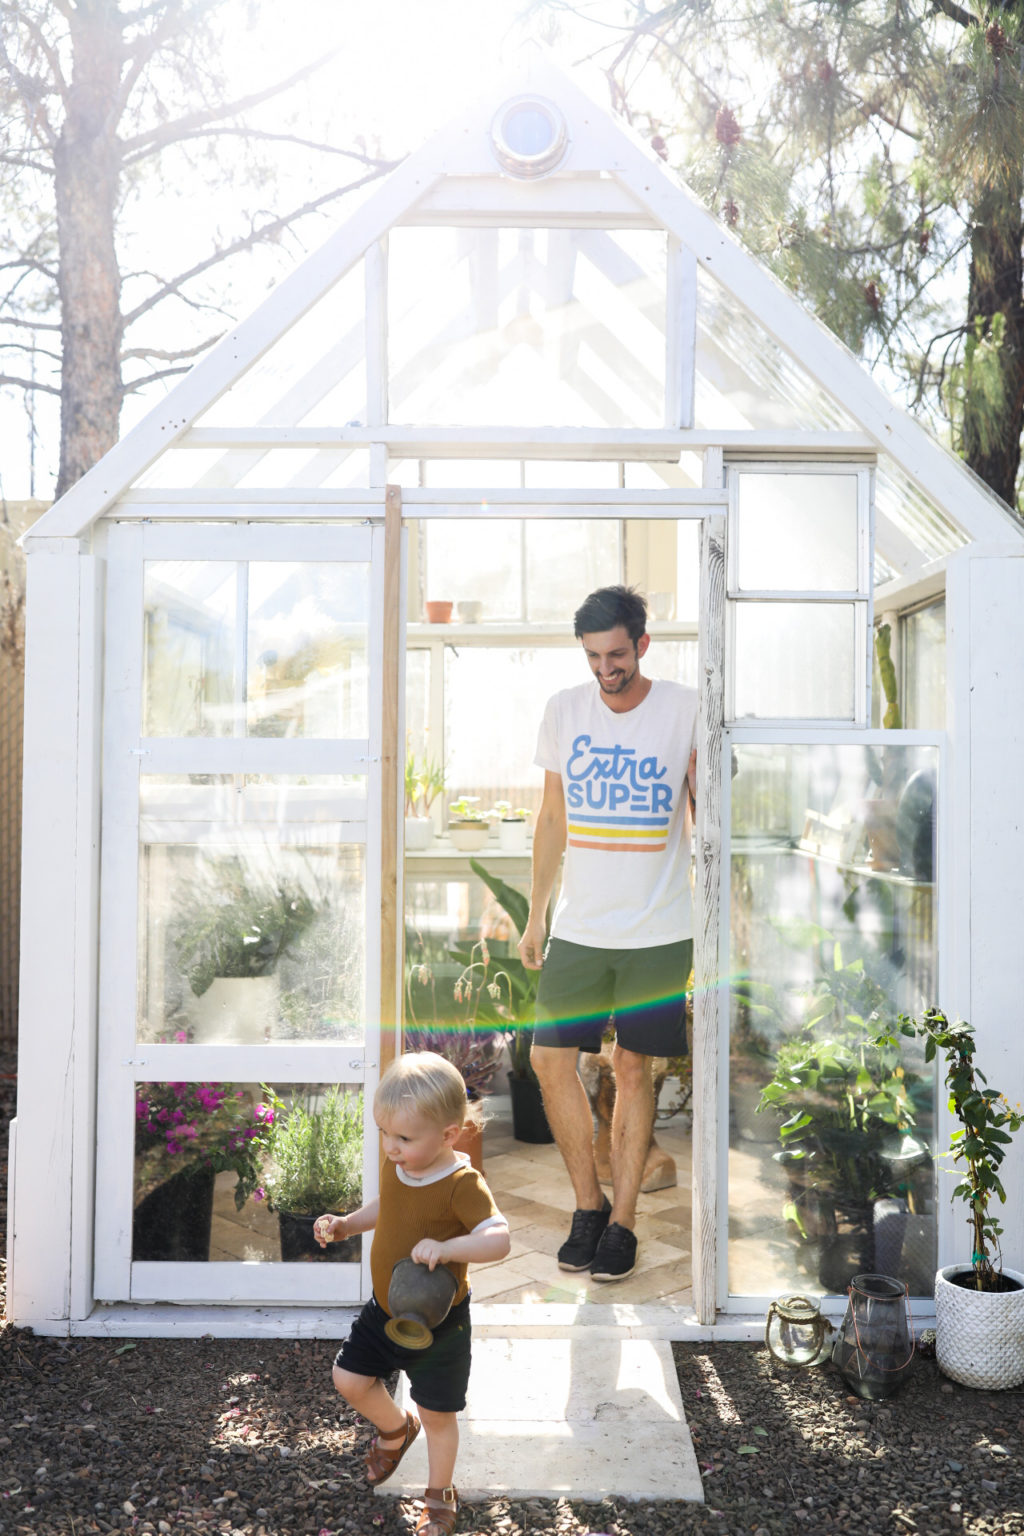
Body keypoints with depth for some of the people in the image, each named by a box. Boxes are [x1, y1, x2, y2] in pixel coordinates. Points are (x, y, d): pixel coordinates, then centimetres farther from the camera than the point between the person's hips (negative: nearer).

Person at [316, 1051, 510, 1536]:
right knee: (349, 1380, 12)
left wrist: (446, 1248, -52)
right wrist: (345, 1224, -1)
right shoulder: (394, 1164, -7)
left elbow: (499, 1238, -38)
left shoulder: (461, 1184, -28)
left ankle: (440, 1495, 36)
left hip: (438, 1321, -6)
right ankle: (394, 1429, 43)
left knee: (436, 1413, 9)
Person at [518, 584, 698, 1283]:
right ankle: (588, 1204, 18)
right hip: (578, 926, 3)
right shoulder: (565, 709, 4)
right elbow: (552, 819, 11)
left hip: (659, 929, -2)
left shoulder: (685, 708, -4)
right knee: (551, 1060, -1)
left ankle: (622, 1221, 17)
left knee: (634, 1067, 4)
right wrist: (535, 914, 11)